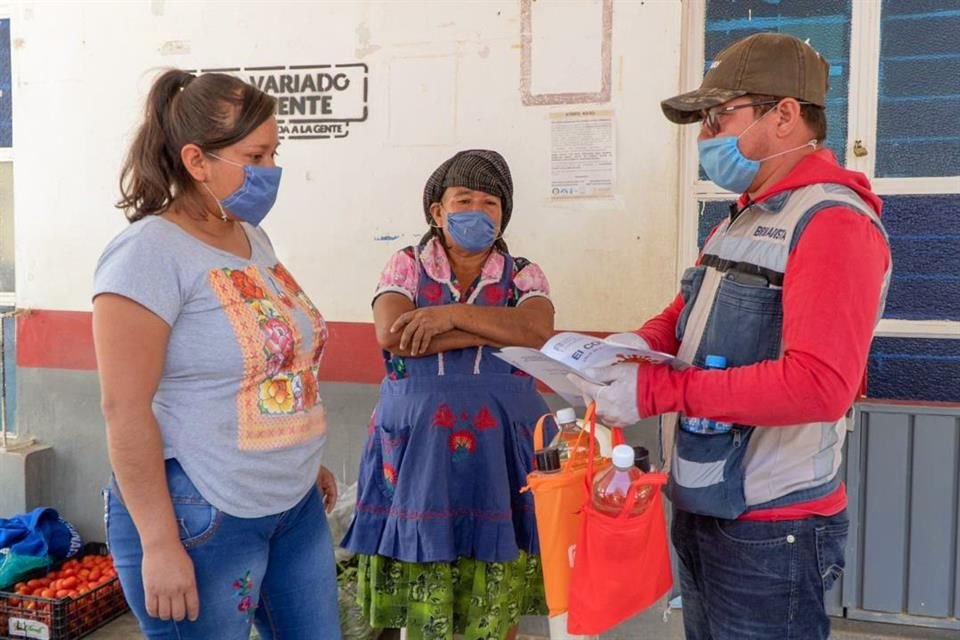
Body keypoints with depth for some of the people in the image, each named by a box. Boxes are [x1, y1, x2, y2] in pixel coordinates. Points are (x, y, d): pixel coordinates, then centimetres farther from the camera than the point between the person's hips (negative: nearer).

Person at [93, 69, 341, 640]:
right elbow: (125, 409, -18)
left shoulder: (254, 238, 8)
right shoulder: (149, 252, -16)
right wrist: (160, 544, -19)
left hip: (297, 506, 8)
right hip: (198, 517, -7)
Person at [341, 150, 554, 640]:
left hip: (498, 448, 1)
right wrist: (500, 328, -12)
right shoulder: (406, 266, 4)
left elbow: (539, 333, -13)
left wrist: (452, 313, -19)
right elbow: (392, 335, -15)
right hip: (418, 446, -1)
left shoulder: (524, 276, 7)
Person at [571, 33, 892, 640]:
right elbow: (688, 316, 17)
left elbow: (818, 384, -29)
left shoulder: (833, 222, -18)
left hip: (770, 533, -9)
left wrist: (656, 391, -28)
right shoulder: (742, 221, 13)